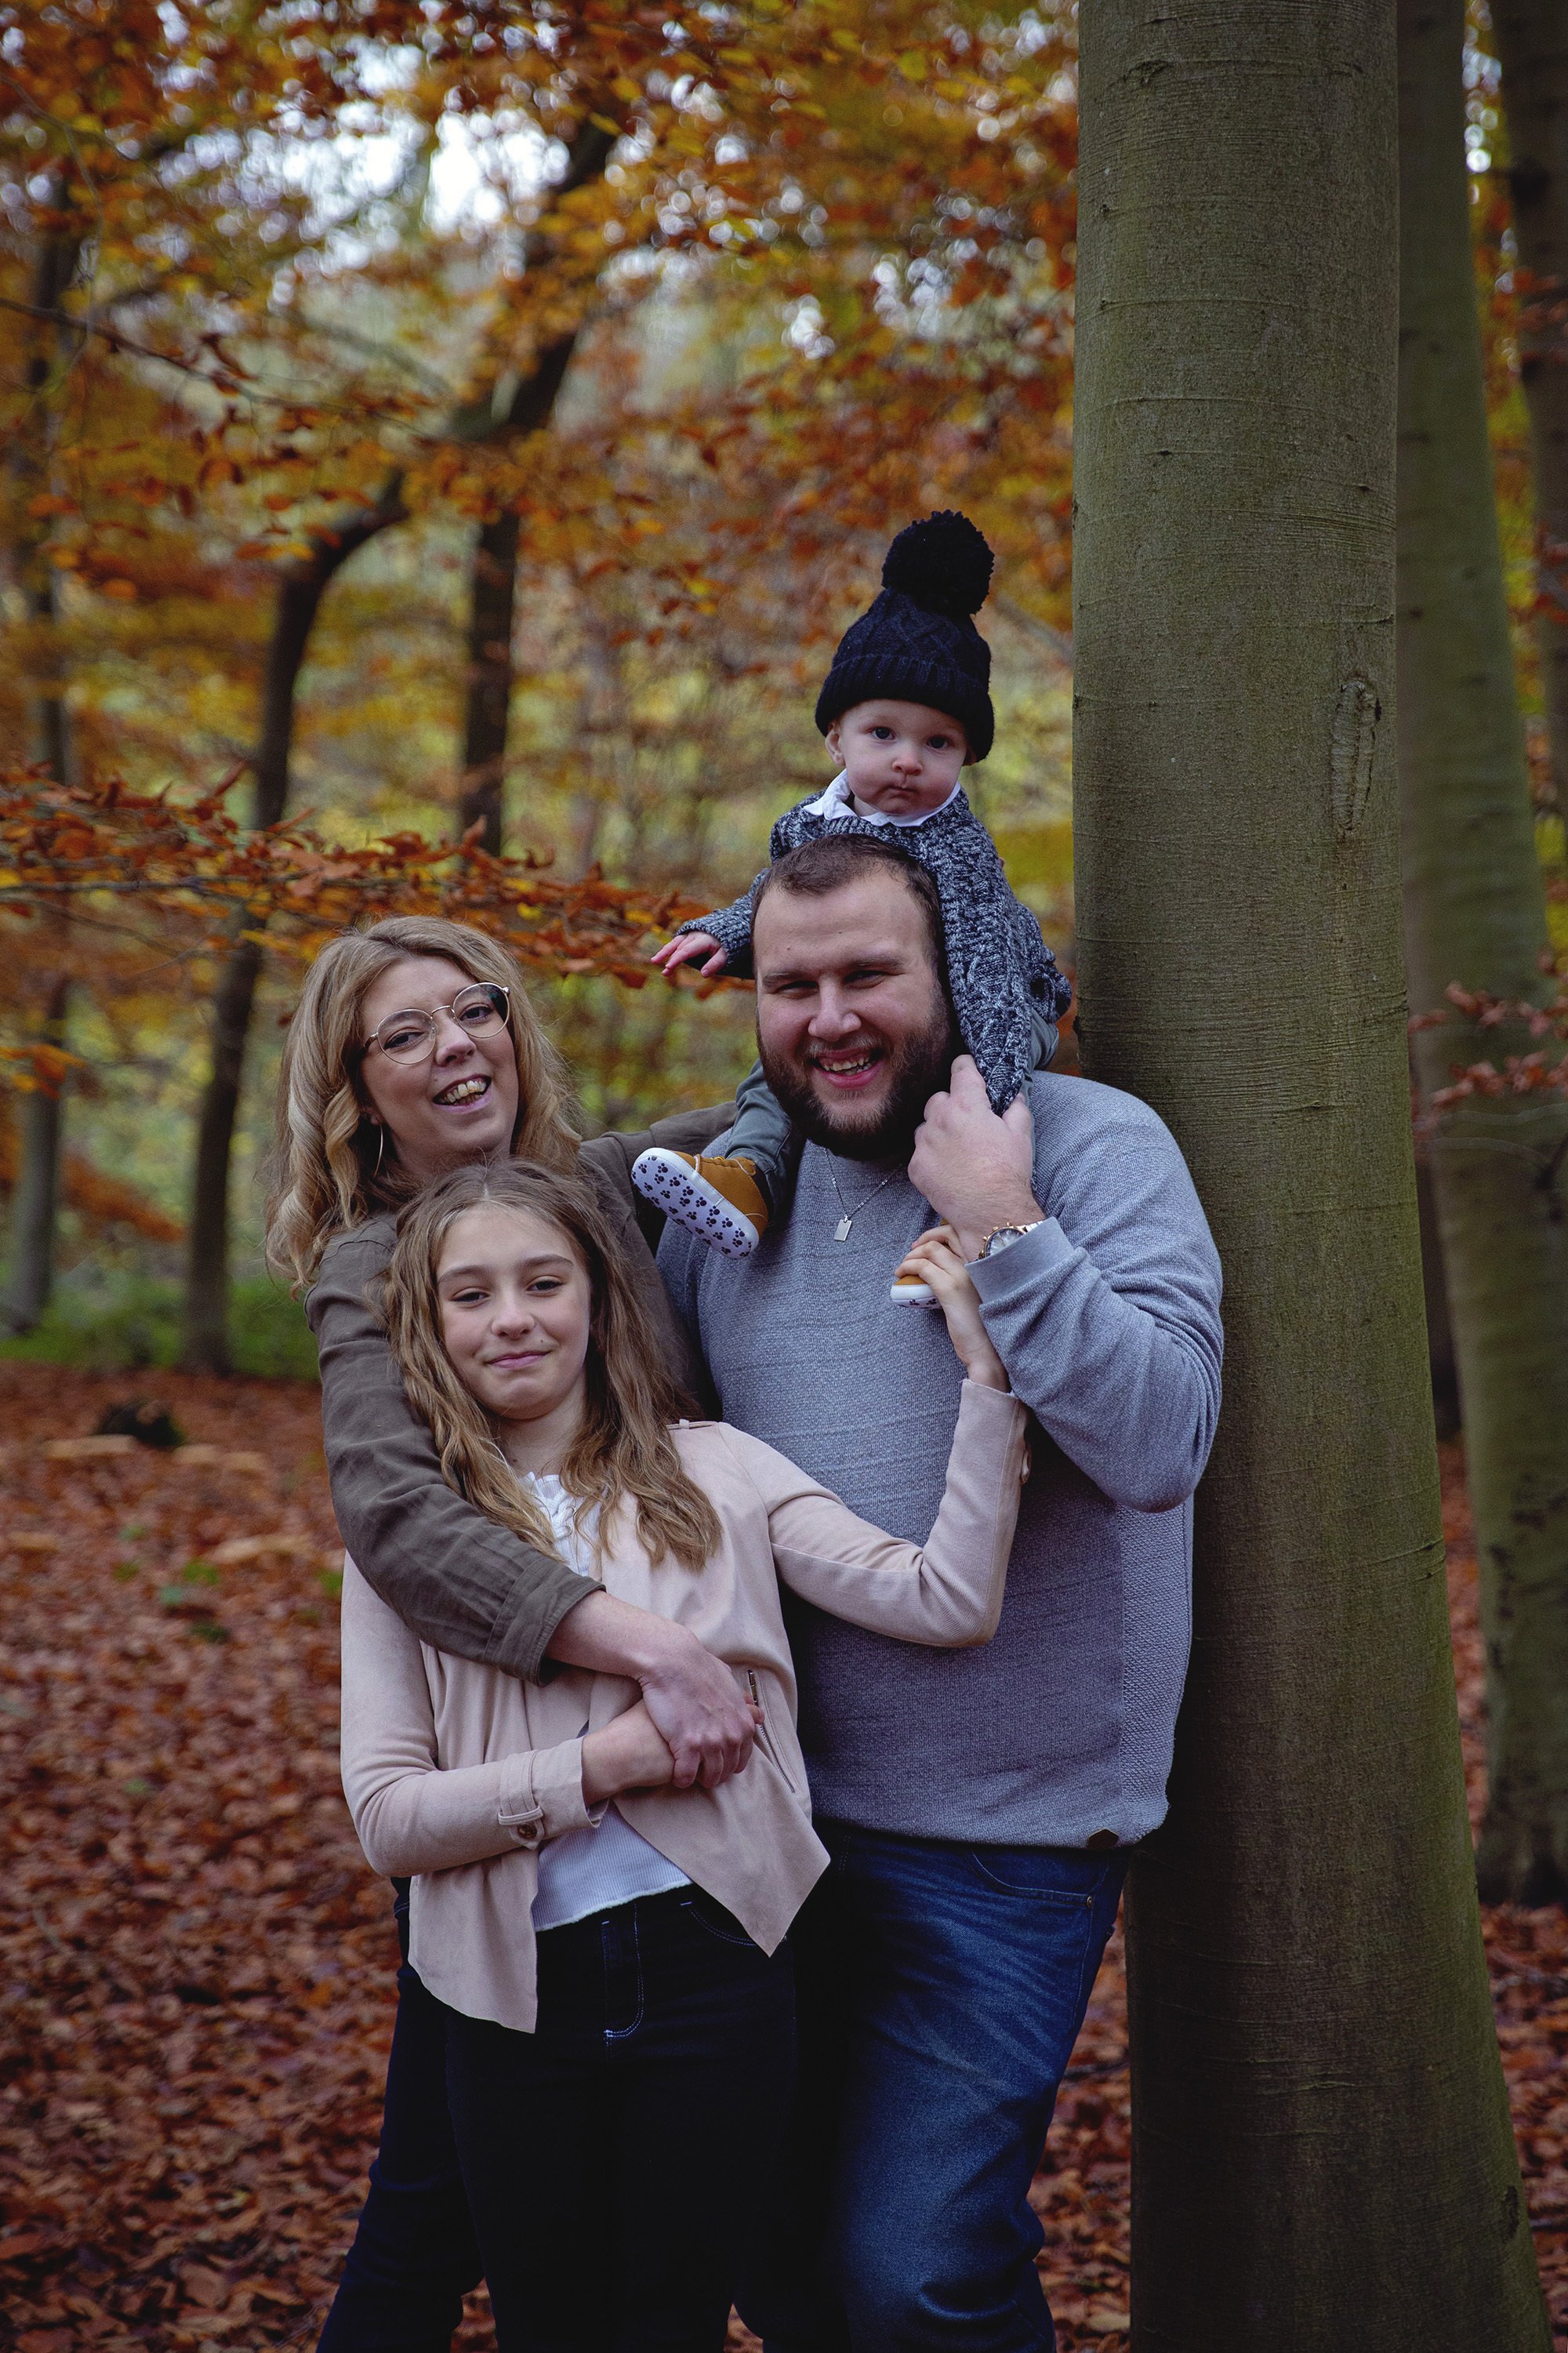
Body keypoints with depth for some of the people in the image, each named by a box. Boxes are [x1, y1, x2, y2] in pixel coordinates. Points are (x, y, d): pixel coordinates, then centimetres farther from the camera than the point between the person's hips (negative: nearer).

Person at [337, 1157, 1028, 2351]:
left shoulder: (712, 1470, 3)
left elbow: (949, 1601, -6)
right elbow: (386, 1814, -4)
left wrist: (986, 1374, -13)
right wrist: (599, 1768, -15)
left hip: (710, 1969, 0)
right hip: (520, 1994, 1)